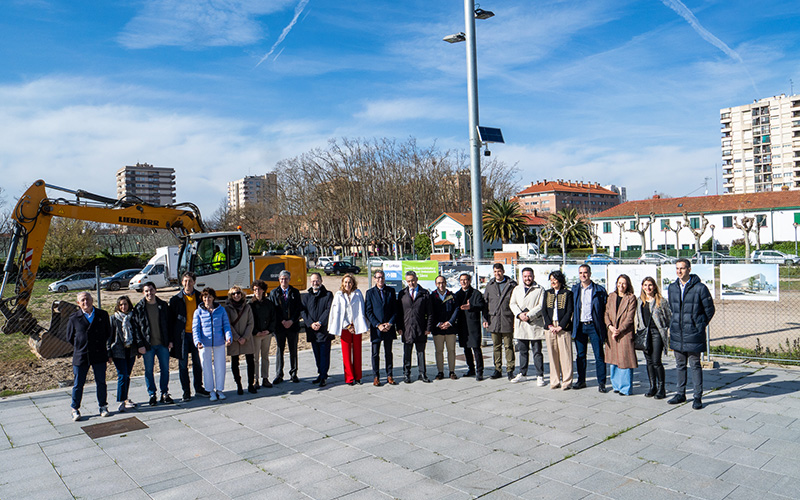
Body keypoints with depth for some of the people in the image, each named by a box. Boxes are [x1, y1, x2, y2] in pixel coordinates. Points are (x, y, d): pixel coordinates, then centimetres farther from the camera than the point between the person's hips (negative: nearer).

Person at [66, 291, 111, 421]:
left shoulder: (102, 315, 1)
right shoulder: (74, 318, -3)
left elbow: (108, 333, 12)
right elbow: (69, 338, 8)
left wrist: (101, 346, 10)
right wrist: (80, 348, 7)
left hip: (99, 356, 1)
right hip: (81, 357, -1)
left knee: (101, 382, 9)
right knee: (78, 384, 7)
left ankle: (103, 407, 23)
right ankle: (75, 409, 22)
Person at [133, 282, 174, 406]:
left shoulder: (163, 305, 5)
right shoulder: (139, 308, -2)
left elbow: (169, 324, 9)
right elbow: (136, 327, -3)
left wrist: (170, 340, 3)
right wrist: (140, 345, -9)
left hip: (163, 344, 2)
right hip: (148, 345, -2)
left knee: (165, 369, 5)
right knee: (149, 371, 6)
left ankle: (165, 394, 17)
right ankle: (152, 395, 17)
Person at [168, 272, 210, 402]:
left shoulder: (200, 297, 4)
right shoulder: (176, 299, -1)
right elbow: (171, 319, 1)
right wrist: (171, 338, -5)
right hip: (182, 335, -2)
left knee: (197, 362, 11)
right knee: (183, 364, 4)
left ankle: (199, 388, 24)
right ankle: (186, 391, 14)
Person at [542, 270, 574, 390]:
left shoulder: (567, 293, 3)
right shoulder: (547, 293, 14)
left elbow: (569, 312, -2)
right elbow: (544, 311, 8)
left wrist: (560, 326, -10)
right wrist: (549, 325, -4)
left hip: (563, 328, -3)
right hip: (550, 328, 3)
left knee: (565, 355, -5)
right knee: (552, 355, 5)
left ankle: (566, 382, 2)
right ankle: (555, 381, 12)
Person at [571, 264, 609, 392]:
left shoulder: (599, 289, 0)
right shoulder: (575, 289, 9)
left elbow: (606, 308, 0)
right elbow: (571, 307, 14)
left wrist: (605, 327, -5)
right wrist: (572, 324, 6)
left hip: (594, 325, -3)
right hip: (579, 326, 3)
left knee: (599, 355, -2)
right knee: (580, 355, 10)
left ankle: (601, 383, 7)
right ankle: (581, 380, 21)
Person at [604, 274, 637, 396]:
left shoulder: (631, 298, -1)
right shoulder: (611, 296, 12)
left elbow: (629, 318, -7)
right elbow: (607, 313, 8)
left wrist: (619, 330, -13)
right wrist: (610, 326, -8)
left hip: (625, 332, -4)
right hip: (611, 332, 4)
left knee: (625, 359, -5)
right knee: (612, 360, 7)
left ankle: (625, 388, 5)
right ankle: (616, 385, 20)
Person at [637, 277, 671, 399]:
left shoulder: (660, 300, -2)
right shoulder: (640, 301, 12)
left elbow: (669, 316, -1)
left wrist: (669, 332, -6)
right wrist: (638, 332, 14)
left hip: (657, 332, -5)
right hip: (644, 333, 5)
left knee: (656, 361, -8)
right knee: (649, 361, 8)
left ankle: (661, 388, 4)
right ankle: (653, 387, 18)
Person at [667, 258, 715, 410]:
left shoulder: (700, 288, -9)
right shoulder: (672, 288, 8)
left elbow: (709, 310, -1)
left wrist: (700, 326, 1)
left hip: (693, 334, -5)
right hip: (677, 334, 5)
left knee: (695, 365, 1)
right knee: (680, 365, 13)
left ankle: (698, 397, 10)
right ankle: (680, 394, 23)